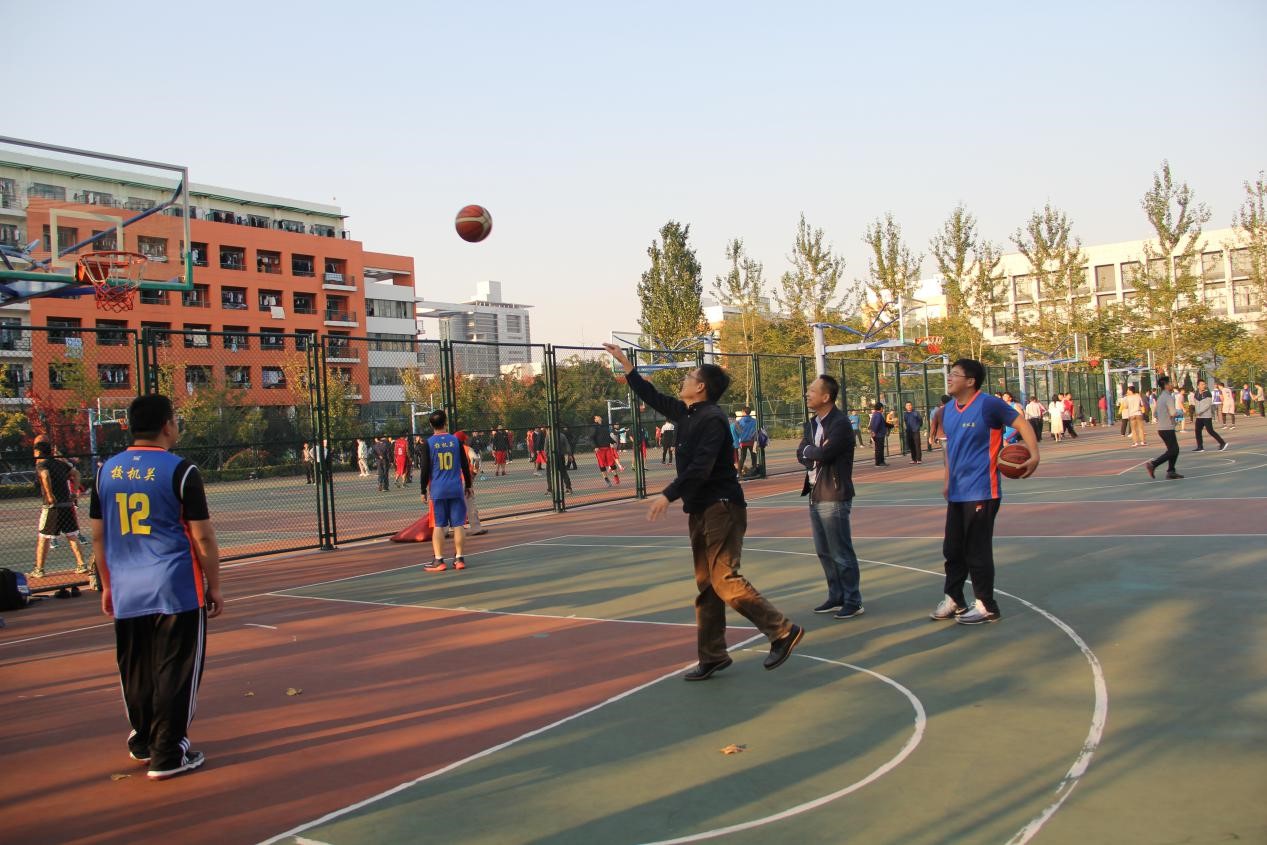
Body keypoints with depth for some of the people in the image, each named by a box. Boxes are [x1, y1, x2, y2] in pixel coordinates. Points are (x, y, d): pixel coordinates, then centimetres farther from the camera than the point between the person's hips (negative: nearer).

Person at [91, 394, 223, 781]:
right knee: (176, 672, 3)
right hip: (176, 589, -6)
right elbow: (203, 537, -8)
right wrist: (214, 587, 1)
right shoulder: (180, 471, -9)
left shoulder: (107, 470, 6)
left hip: (126, 592, 6)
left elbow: (98, 535, 12)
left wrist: (107, 584, 22)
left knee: (135, 671, 17)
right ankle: (167, 755, 6)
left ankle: (143, 742, 33)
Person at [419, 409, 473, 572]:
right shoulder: (456, 440, 1)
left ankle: (438, 560, 1)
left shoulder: (428, 443, -3)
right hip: (456, 488, 1)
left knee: (438, 525, 3)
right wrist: (468, 485, 17)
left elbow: (425, 469, -3)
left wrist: (423, 490, 6)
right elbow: (465, 465, 6)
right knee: (457, 524, 6)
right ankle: (459, 558, 9)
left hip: (437, 490, -1)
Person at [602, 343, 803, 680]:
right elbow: (653, 397, 25)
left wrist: (668, 495, -28)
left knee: (725, 580, -13)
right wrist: (625, 363, 26)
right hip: (701, 510, 9)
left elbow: (701, 466, -26)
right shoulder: (686, 413, 12)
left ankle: (783, 631, -2)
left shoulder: (712, 419, -15)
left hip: (722, 509, -9)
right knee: (706, 585, 10)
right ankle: (712, 656, 17)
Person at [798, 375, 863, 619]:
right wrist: (817, 453, -14)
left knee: (841, 553, -2)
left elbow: (824, 454, -24)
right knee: (824, 552, 15)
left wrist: (809, 450, -5)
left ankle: (853, 602, 7)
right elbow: (800, 455, 5)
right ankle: (836, 597, 25)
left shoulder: (840, 424, -14)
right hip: (815, 495, 9)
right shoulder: (812, 424, 13)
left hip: (834, 496, -9)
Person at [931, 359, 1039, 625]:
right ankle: (953, 600, 26)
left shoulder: (988, 404, -13)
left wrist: (1034, 455, -24)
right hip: (957, 493, 7)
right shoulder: (949, 409, 9)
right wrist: (947, 480, 20)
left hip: (981, 492, -7)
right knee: (952, 550, 12)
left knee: (977, 552, -2)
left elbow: (1021, 423, -11)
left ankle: (986, 606, 11)